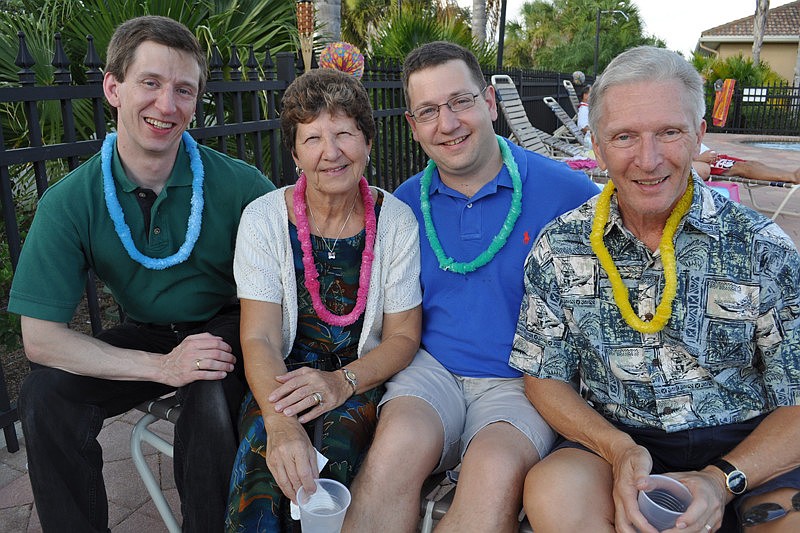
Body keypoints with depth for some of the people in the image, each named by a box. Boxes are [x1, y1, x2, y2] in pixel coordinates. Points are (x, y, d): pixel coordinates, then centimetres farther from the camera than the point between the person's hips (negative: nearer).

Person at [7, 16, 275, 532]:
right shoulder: (69, 203, -13)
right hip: (145, 335, 3)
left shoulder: (239, 183, -18)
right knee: (44, 395, -19)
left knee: (211, 399, -31)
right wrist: (161, 366, -24)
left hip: (227, 325, -2)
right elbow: (40, 337, -15)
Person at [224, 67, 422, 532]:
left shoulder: (397, 221, -5)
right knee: (265, 458, -30)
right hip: (286, 374, 0)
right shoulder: (264, 218, -6)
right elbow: (259, 339, -12)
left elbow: (403, 336, -1)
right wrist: (281, 422, -31)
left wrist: (343, 381, -21)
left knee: (337, 437, -31)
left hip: (364, 377, 1)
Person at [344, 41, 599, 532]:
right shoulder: (405, 203, 6)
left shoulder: (566, 192, -5)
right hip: (432, 368, 2)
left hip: (524, 381, -1)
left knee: (496, 470, -31)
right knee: (398, 444, -29)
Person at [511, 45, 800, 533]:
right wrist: (620, 450, -14)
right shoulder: (560, 248, -3)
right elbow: (545, 378, 1)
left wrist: (721, 480, -18)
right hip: (616, 440, 0)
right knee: (551, 492, -30)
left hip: (745, 445, 1)